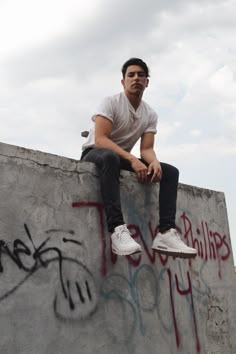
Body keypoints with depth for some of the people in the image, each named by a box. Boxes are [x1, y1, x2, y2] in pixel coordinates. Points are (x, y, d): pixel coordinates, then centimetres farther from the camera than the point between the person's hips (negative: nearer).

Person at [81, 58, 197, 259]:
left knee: (170, 171, -12)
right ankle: (117, 229, -53)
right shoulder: (111, 103, -13)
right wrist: (132, 160, -35)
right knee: (110, 157, -43)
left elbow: (147, 148, -3)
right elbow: (100, 140, -25)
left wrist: (154, 162, -28)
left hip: (122, 158, 6)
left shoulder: (151, 114, 4)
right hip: (95, 154, -6)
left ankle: (166, 233, -28)